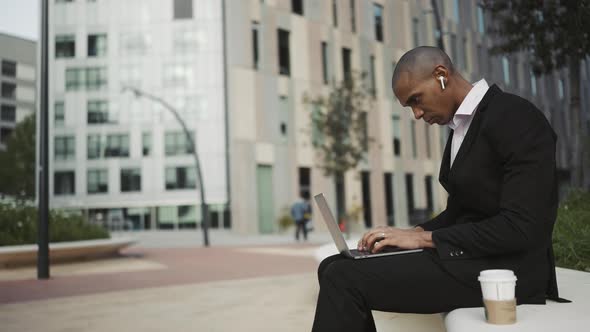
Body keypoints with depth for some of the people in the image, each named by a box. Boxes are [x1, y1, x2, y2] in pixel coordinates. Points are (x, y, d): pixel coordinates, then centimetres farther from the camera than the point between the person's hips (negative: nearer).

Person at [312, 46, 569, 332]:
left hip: (501, 268, -9)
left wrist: (424, 237, -17)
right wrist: (415, 232, 2)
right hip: (465, 256, 9)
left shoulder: (516, 119, -14)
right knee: (334, 268, -2)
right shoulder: (461, 126, 14)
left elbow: (520, 228, -21)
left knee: (344, 278, -21)